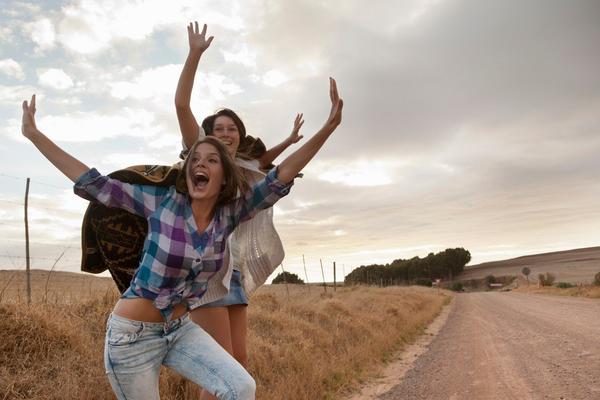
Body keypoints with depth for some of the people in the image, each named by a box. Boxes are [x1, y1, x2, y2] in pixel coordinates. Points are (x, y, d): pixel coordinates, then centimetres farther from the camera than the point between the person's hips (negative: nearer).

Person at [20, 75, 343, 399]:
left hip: (180, 329, 4)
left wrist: (328, 127, -18)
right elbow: (95, 185, -10)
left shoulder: (229, 215, -6)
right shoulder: (163, 202, -14)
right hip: (132, 334, -3)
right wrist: (33, 134, -8)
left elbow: (279, 179, -12)